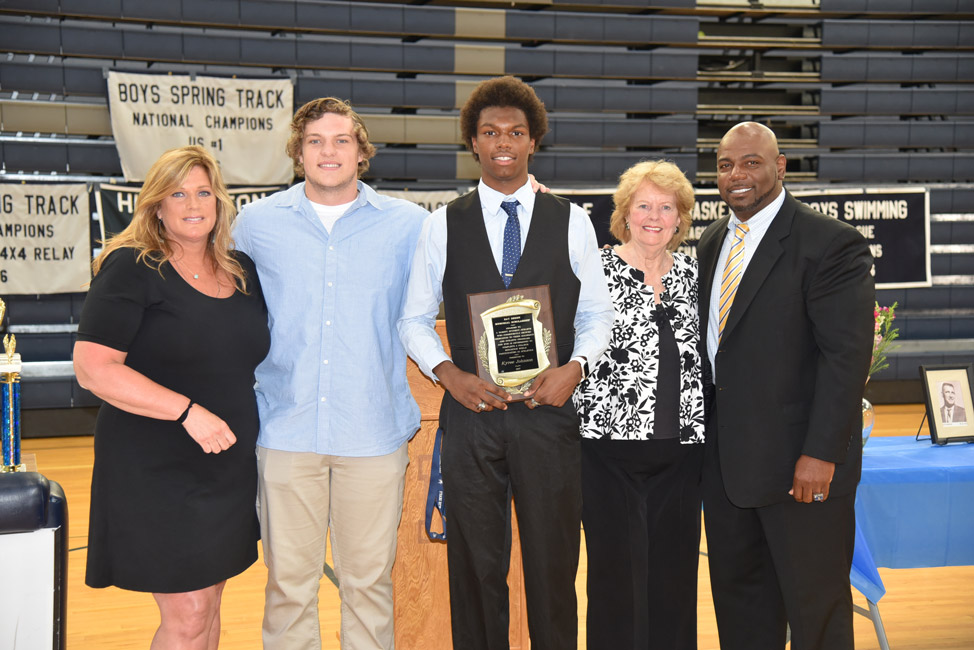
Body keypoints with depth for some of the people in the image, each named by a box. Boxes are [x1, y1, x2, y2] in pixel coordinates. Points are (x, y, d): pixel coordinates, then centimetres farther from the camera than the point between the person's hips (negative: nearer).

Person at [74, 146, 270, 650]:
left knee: (207, 603, 15)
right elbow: (92, 368, -19)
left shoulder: (242, 271, 9)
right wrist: (188, 411, -23)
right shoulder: (131, 269, -10)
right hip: (157, 472, -6)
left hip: (229, 469, 6)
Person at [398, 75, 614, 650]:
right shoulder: (444, 226, 5)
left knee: (553, 564, 6)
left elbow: (598, 315, 9)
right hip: (471, 411, 0)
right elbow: (415, 320, 9)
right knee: (476, 566, 7)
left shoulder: (571, 222, 6)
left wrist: (575, 367, -9)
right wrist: (449, 373, -7)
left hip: (549, 411, 0)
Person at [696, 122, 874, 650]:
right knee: (738, 593, 17)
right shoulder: (712, 243, 11)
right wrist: (703, 433, 8)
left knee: (815, 601, 7)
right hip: (725, 457, 7)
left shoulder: (831, 244, -12)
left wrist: (821, 453, -20)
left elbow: (847, 355, -16)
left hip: (801, 462, -7)